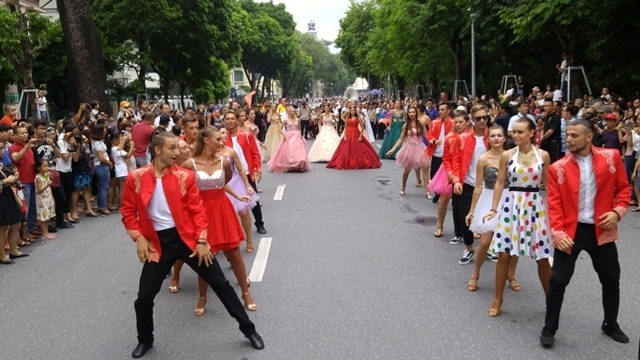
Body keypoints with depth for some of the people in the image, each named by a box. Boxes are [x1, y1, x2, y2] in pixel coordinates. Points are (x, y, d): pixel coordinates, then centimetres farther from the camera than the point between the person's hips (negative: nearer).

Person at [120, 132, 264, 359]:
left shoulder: (185, 176, -4)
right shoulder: (136, 178, -4)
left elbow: (197, 210, -2)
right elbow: (128, 212, 5)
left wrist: (202, 241, -9)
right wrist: (139, 238, -6)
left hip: (187, 238, 0)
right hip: (158, 243, 1)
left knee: (220, 284, 3)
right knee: (144, 297, 5)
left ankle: (248, 329, 19)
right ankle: (145, 340, 33)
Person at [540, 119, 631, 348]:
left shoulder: (611, 157, -4)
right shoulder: (558, 168, -8)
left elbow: (623, 188, 5)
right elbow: (554, 204, -8)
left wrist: (617, 211, -11)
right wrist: (558, 233, -18)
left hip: (601, 230, 2)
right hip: (570, 231, -2)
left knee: (611, 279, 16)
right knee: (558, 280, -2)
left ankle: (611, 324, 39)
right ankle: (549, 329, 14)